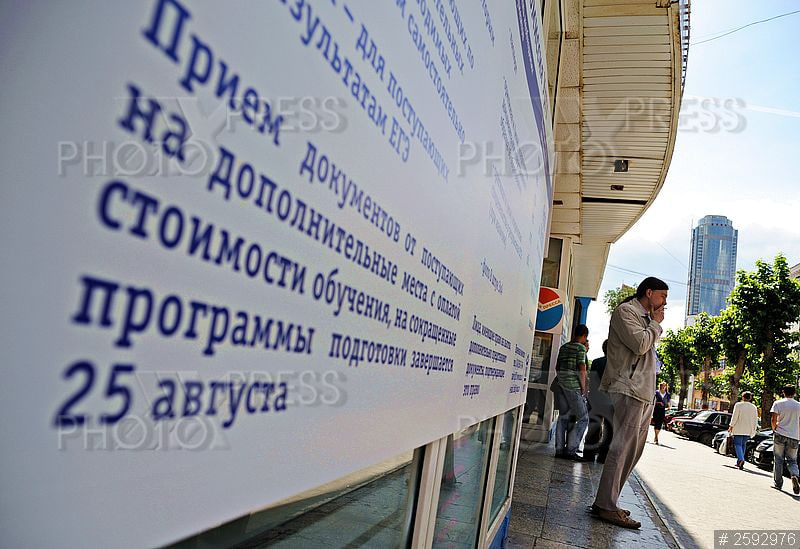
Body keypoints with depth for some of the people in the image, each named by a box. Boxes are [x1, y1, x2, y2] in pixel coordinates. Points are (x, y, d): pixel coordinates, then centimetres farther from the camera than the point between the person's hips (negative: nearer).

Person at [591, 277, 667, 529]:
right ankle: (606, 506, -8)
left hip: (644, 394, 10)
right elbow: (640, 344, -15)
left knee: (633, 450, 10)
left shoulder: (644, 318, 25)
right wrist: (656, 324, -3)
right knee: (623, 448, -12)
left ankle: (606, 502, 15)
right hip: (629, 391, -10)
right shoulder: (625, 311, -4)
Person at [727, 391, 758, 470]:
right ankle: (739, 461, 17)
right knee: (743, 444, 15)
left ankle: (741, 459, -24)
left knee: (738, 444, -3)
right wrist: (754, 429, 17)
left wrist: (731, 427, -1)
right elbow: (755, 420, 9)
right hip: (748, 430, 5)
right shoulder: (754, 407, 7)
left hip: (738, 429, -5)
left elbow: (734, 417, -9)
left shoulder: (738, 405, -7)